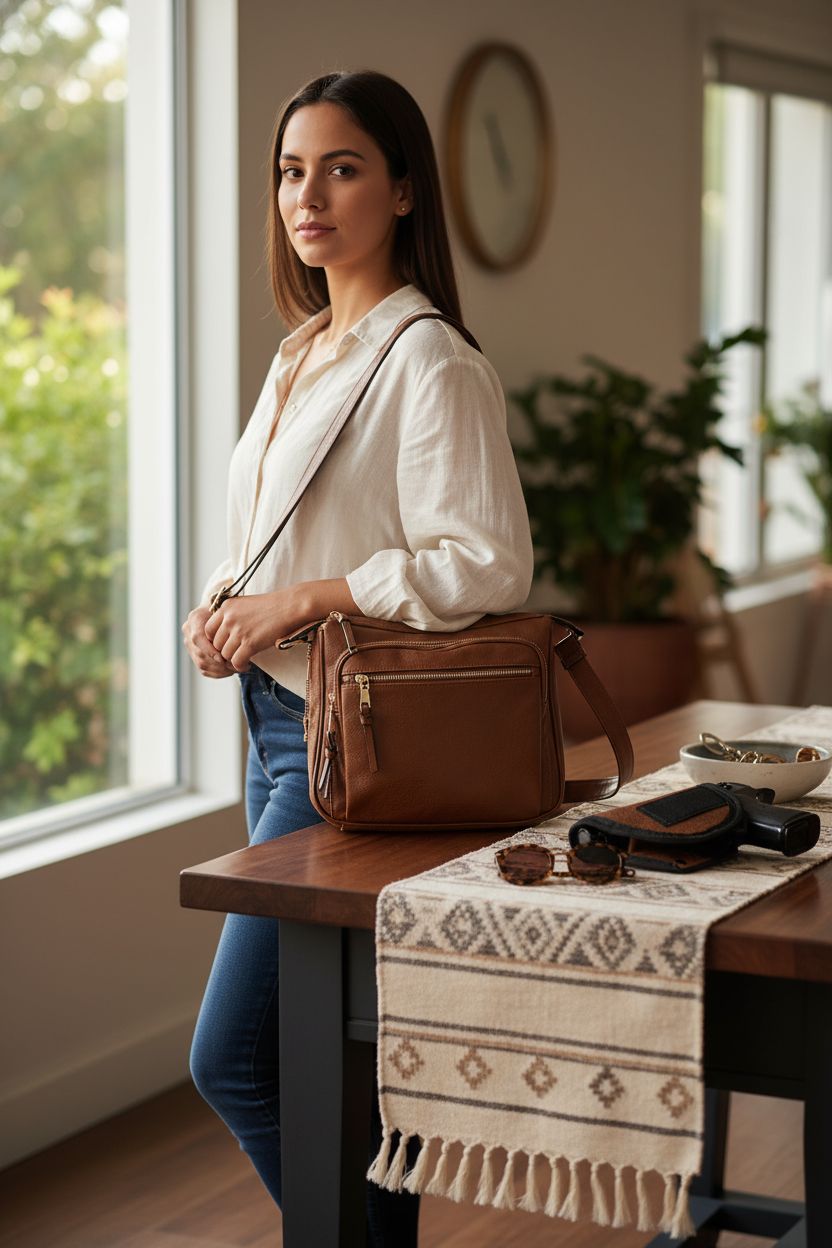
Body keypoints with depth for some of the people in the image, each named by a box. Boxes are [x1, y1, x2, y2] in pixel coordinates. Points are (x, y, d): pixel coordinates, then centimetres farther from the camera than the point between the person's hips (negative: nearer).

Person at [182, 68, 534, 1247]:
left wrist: (301, 600, -19)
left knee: (232, 1057, -10)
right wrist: (222, 604, 4)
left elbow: (489, 566, -20)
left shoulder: (432, 364, -13)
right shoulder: (302, 354, 14)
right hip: (278, 721, 9)